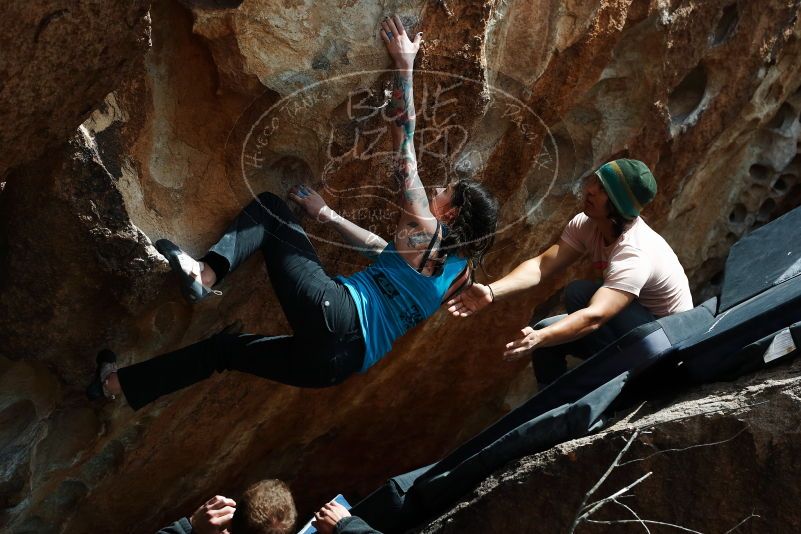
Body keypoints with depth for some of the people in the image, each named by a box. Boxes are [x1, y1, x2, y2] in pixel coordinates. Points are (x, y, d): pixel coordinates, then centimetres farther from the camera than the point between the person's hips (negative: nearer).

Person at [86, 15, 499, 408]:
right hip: (342, 359, 9)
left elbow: (404, 153, -4)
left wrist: (404, 65, -2)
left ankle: (205, 274, -13)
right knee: (226, 347, 23)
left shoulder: (425, 231, 0)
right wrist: (326, 214, 37)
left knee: (269, 207, 5)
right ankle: (118, 384, 27)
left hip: (335, 316, -9)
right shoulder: (454, 267, 21)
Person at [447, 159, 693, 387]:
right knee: (547, 335, -8)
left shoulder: (635, 253, -33)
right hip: (625, 325, 8)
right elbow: (543, 265, -18)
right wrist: (491, 292, -33)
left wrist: (540, 338, -59)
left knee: (579, 293, -27)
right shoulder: (586, 225, -11)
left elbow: (594, 317, -45)